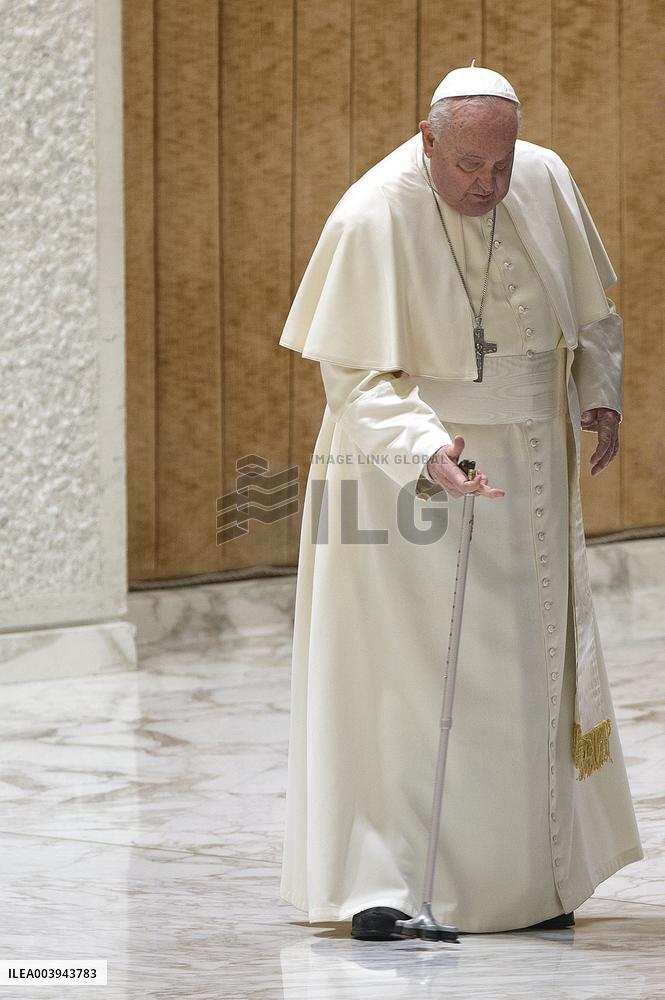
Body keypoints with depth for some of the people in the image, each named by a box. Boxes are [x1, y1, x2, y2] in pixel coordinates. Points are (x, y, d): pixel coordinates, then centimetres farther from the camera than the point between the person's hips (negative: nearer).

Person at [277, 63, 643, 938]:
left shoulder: (546, 182, -4)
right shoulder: (372, 218, -20)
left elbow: (590, 306, 12)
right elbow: (357, 377, -21)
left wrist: (600, 395, -2)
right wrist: (426, 448, -36)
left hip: (529, 467, 6)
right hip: (411, 468, -6)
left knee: (529, 668, 11)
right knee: (404, 672, -9)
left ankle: (527, 881, 21)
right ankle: (381, 882, -6)